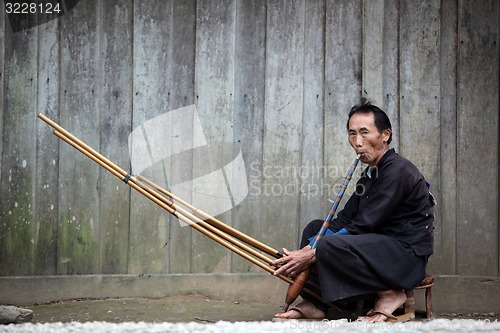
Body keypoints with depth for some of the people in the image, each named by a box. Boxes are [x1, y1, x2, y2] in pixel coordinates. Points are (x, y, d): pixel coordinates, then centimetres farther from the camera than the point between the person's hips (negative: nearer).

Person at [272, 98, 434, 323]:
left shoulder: (397, 171, -16)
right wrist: (307, 250, -6)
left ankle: (389, 294, -13)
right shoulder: (371, 174, 16)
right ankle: (312, 304, 1)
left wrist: (311, 255, -19)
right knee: (315, 227, 13)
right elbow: (345, 219, 10)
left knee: (329, 245, -28)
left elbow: (363, 226, -20)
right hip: (382, 248, 10)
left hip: (408, 257, -10)